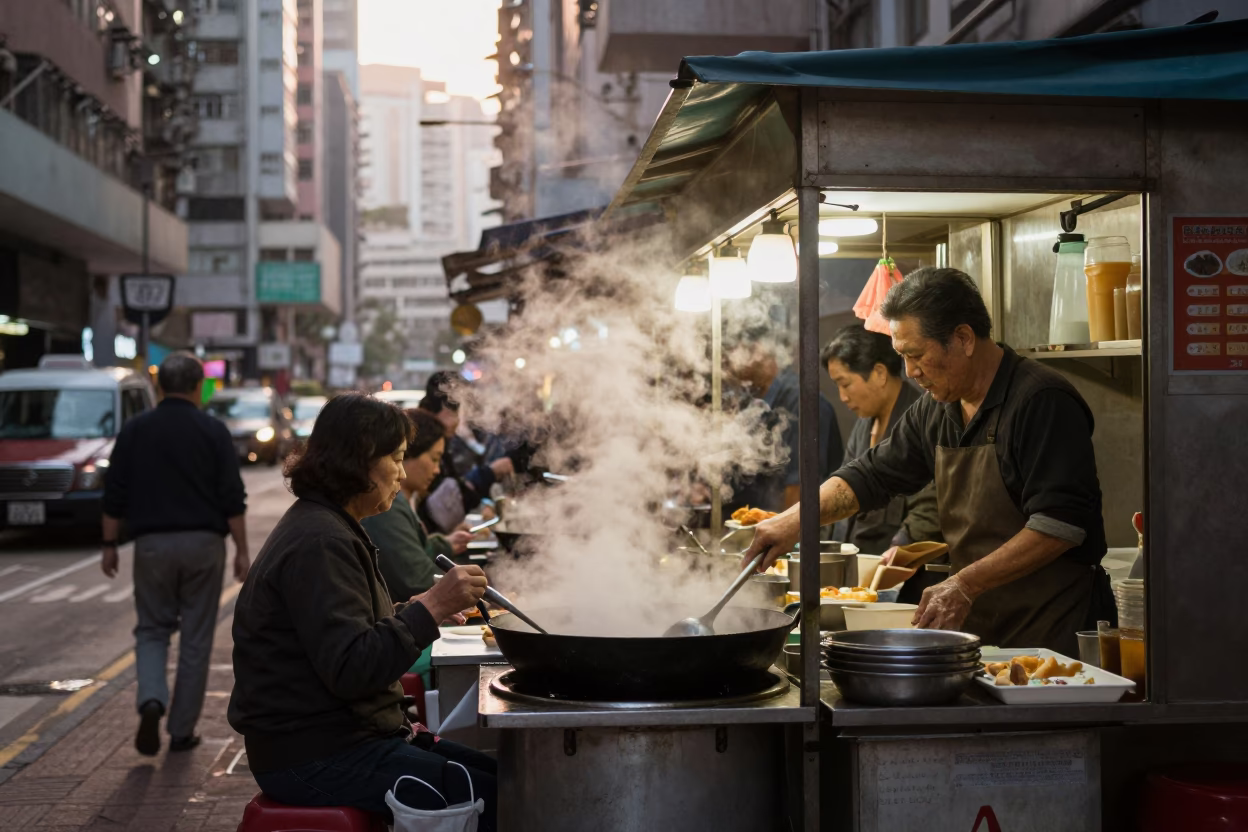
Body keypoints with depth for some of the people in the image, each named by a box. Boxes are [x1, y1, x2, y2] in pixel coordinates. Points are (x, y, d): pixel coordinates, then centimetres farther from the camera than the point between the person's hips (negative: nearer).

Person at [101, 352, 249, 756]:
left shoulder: (134, 430, 2)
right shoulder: (213, 431, -3)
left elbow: (115, 498, 3)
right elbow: (233, 499, -5)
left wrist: (110, 545, 12)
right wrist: (242, 550, 1)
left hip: (153, 544, 1)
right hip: (204, 544, -1)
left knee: (152, 630, 14)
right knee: (196, 638, 8)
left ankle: (152, 701, -11)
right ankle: (182, 730, 11)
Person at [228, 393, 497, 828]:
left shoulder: (326, 526, 16)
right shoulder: (319, 542, -18)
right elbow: (350, 670, -25)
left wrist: (423, 608, 16)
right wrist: (429, 608, -25)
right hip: (316, 757, -11)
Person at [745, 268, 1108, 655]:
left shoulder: (1043, 402, -15)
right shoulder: (935, 412, 10)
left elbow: (1061, 524, -21)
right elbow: (872, 475, 19)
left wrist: (966, 584, -23)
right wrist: (793, 520, 5)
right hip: (975, 622, 7)